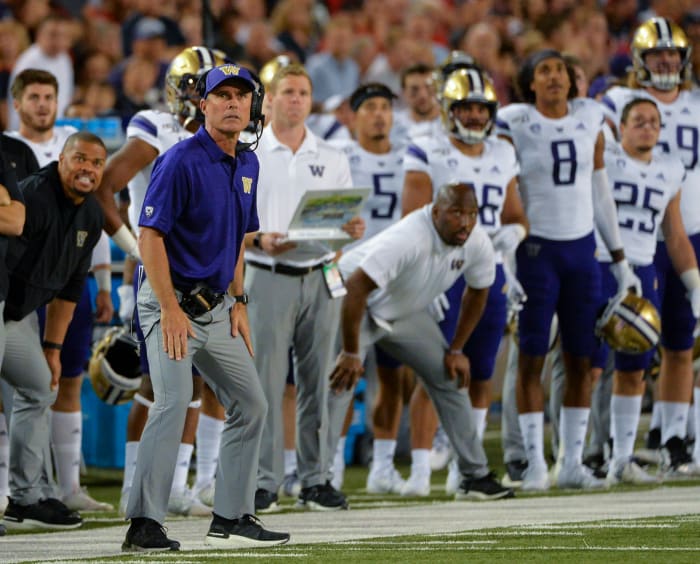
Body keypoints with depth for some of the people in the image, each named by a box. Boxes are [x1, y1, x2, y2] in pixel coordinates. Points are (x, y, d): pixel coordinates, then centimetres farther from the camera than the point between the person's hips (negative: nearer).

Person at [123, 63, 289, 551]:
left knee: (250, 404, 11)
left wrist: (239, 301, 13)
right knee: (174, 400, -22)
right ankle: (144, 525, -23)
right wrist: (171, 309, -22)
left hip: (218, 306, 9)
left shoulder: (247, 164, 11)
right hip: (172, 300, -9)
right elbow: (150, 235, -18)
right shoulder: (181, 161, -15)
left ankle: (232, 519, 19)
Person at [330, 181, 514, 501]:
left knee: (451, 379, 3)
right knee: (339, 382, -21)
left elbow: (477, 293, 4)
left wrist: (456, 350, 3)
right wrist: (351, 354, -36)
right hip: (357, 305, -7)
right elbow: (356, 287, -41)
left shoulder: (477, 244, -16)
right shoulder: (408, 240, -39)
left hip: (406, 313, 7)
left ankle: (475, 475, 10)